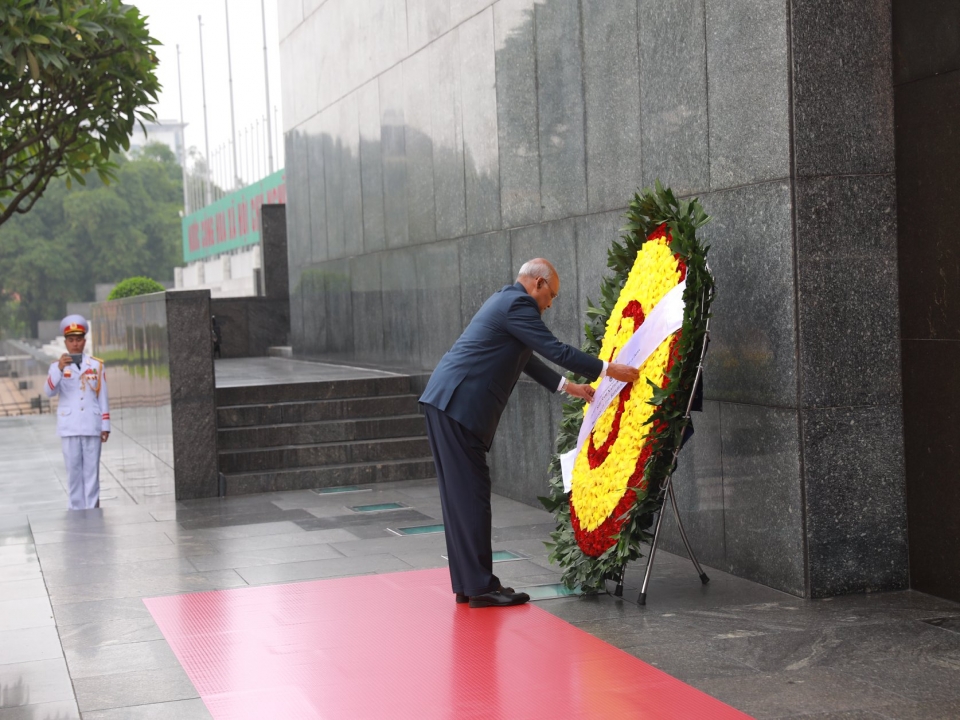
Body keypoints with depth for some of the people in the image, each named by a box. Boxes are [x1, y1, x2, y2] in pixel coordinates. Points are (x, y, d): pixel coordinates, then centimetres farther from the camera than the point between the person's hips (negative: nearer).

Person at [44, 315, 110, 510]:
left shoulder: (96, 365, 7)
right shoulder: (57, 366, 3)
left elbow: (103, 397, 7)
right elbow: (49, 392, -13)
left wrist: (105, 425, 4)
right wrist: (59, 368, -27)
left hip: (92, 426, 1)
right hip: (69, 427, 0)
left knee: (92, 470, 3)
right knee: (73, 470, 3)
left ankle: (92, 510, 8)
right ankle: (77, 510, 10)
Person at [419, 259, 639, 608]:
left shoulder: (506, 301, 23)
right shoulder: (518, 304, -9)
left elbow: (525, 357, 32)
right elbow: (555, 349, -11)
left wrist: (567, 386, 36)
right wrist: (607, 370, -3)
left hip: (444, 401, 10)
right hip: (459, 405, -10)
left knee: (460, 494, 11)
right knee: (472, 494, -7)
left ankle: (466, 584, 15)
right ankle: (481, 586, -4)